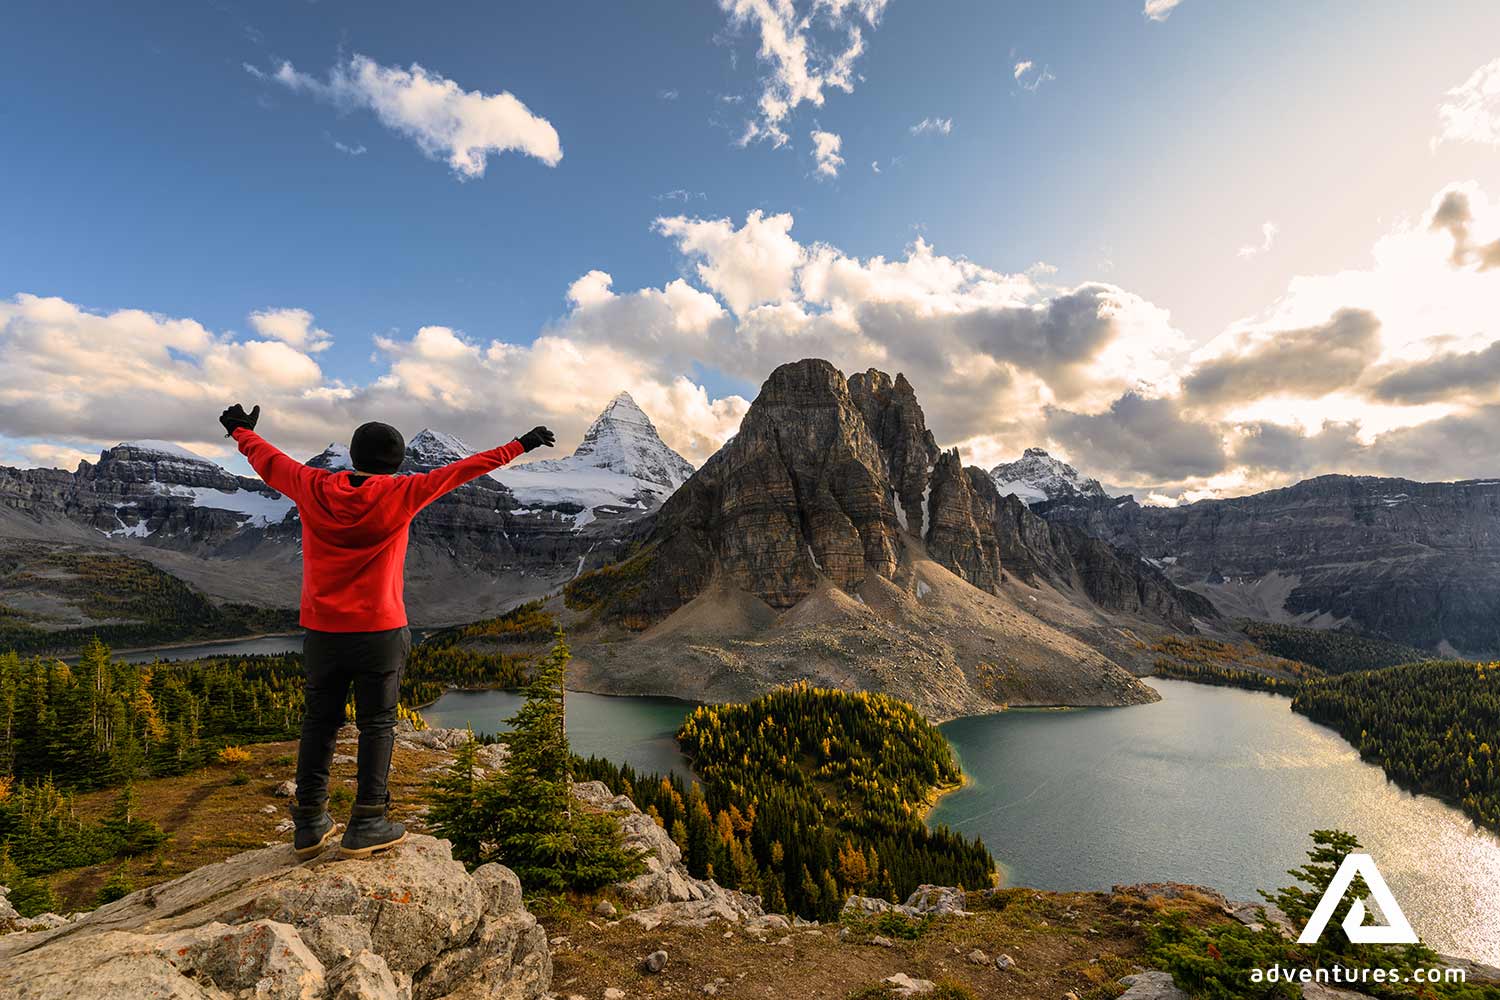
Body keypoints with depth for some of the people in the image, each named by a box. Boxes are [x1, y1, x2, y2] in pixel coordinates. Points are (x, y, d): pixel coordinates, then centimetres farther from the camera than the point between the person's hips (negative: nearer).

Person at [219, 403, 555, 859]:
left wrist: (241, 431, 37)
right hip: (380, 632, -4)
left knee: (319, 722, 14)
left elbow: (268, 461, 17)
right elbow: (463, 470, -6)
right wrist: (520, 445, 0)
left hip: (321, 630, 4)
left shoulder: (313, 488, -1)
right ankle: (366, 825, 11)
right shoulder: (398, 495, -10)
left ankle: (310, 825, 23)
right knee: (377, 724, 6)